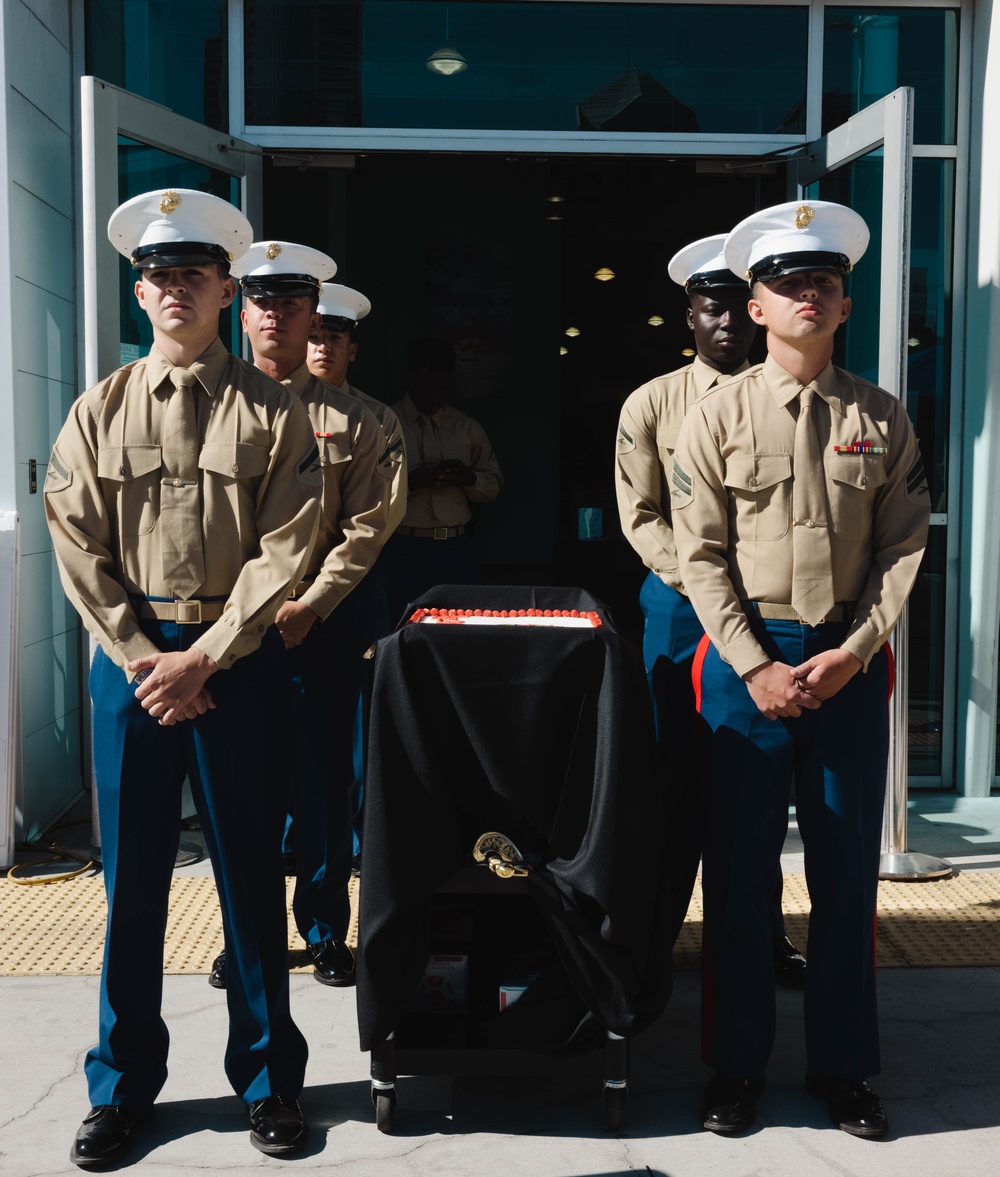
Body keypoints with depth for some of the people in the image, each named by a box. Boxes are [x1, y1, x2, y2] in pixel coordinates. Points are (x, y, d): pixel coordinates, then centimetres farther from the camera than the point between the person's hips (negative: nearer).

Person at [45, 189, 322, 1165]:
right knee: (131, 873, 8)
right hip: (129, 657, 2)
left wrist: (201, 658, -10)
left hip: (236, 660, -1)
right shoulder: (99, 412, 8)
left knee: (250, 870, 6)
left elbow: (285, 550, -5)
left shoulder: (270, 412, 1)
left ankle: (267, 1076, 21)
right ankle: (121, 1084, 23)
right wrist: (141, 656, -7)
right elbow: (79, 547, 2)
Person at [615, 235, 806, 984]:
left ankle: (763, 933, 19)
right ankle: (656, 930, 18)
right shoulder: (651, 404, 3)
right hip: (681, 609, 0)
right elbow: (641, 517, 0)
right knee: (678, 773, 5)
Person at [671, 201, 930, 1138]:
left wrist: (854, 651, -9)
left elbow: (903, 546, 3)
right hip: (745, 658, -1)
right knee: (738, 872, 5)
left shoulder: (883, 420, 5)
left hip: (851, 663, 2)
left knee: (848, 871, 8)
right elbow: (702, 553, -4)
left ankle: (843, 1068, 25)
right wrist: (758, 666, -10)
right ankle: (736, 1068, 21)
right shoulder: (717, 415, 0)